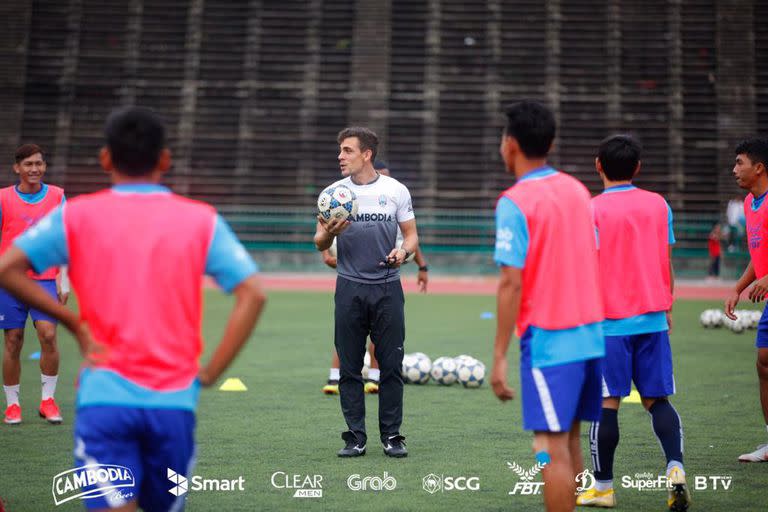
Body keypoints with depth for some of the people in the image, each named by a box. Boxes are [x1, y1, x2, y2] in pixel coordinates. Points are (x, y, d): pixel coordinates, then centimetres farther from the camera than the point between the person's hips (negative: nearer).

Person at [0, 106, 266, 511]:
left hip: (104, 397, -1)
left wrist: (73, 323, 1)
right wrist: (207, 375, 0)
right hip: (174, 400, 1)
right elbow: (252, 295, -3)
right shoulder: (202, 220, 5)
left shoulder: (76, 215, 3)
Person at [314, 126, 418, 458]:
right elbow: (320, 244, 6)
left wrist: (404, 251, -15)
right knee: (350, 368, 2)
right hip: (349, 290, 1)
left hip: (387, 288, -1)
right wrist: (328, 233, -16)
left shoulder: (396, 190, 2)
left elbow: (411, 235, 7)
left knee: (391, 366, 1)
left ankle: (392, 436, 11)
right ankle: (355, 438, 11)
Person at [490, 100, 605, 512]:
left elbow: (511, 283, -15)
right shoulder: (577, 189, 10)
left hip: (548, 340, -7)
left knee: (552, 447, -4)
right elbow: (590, 264, 14)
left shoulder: (514, 202, -11)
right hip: (590, 334, 7)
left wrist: (499, 356, -13)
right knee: (569, 441, 15)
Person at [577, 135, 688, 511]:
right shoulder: (658, 204, 6)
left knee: (607, 404, 3)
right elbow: (667, 263, 10)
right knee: (657, 400, 10)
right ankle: (675, 469, -10)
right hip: (653, 319, 4)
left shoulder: (593, 209, -7)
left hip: (610, 323, -4)